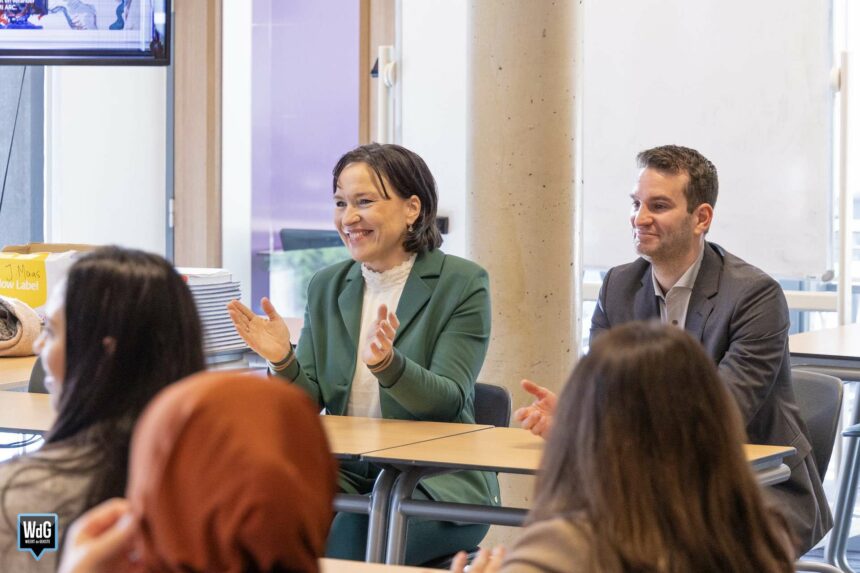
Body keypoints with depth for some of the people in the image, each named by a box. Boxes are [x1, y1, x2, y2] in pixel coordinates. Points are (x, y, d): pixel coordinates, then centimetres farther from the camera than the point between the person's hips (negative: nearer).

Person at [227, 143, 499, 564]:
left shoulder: (461, 284, -3)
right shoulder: (326, 287, 11)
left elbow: (449, 402, -12)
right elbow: (312, 402, 7)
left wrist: (385, 362, -30)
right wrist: (283, 360, -15)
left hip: (435, 484, -4)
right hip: (345, 475, 4)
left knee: (345, 540, -33)